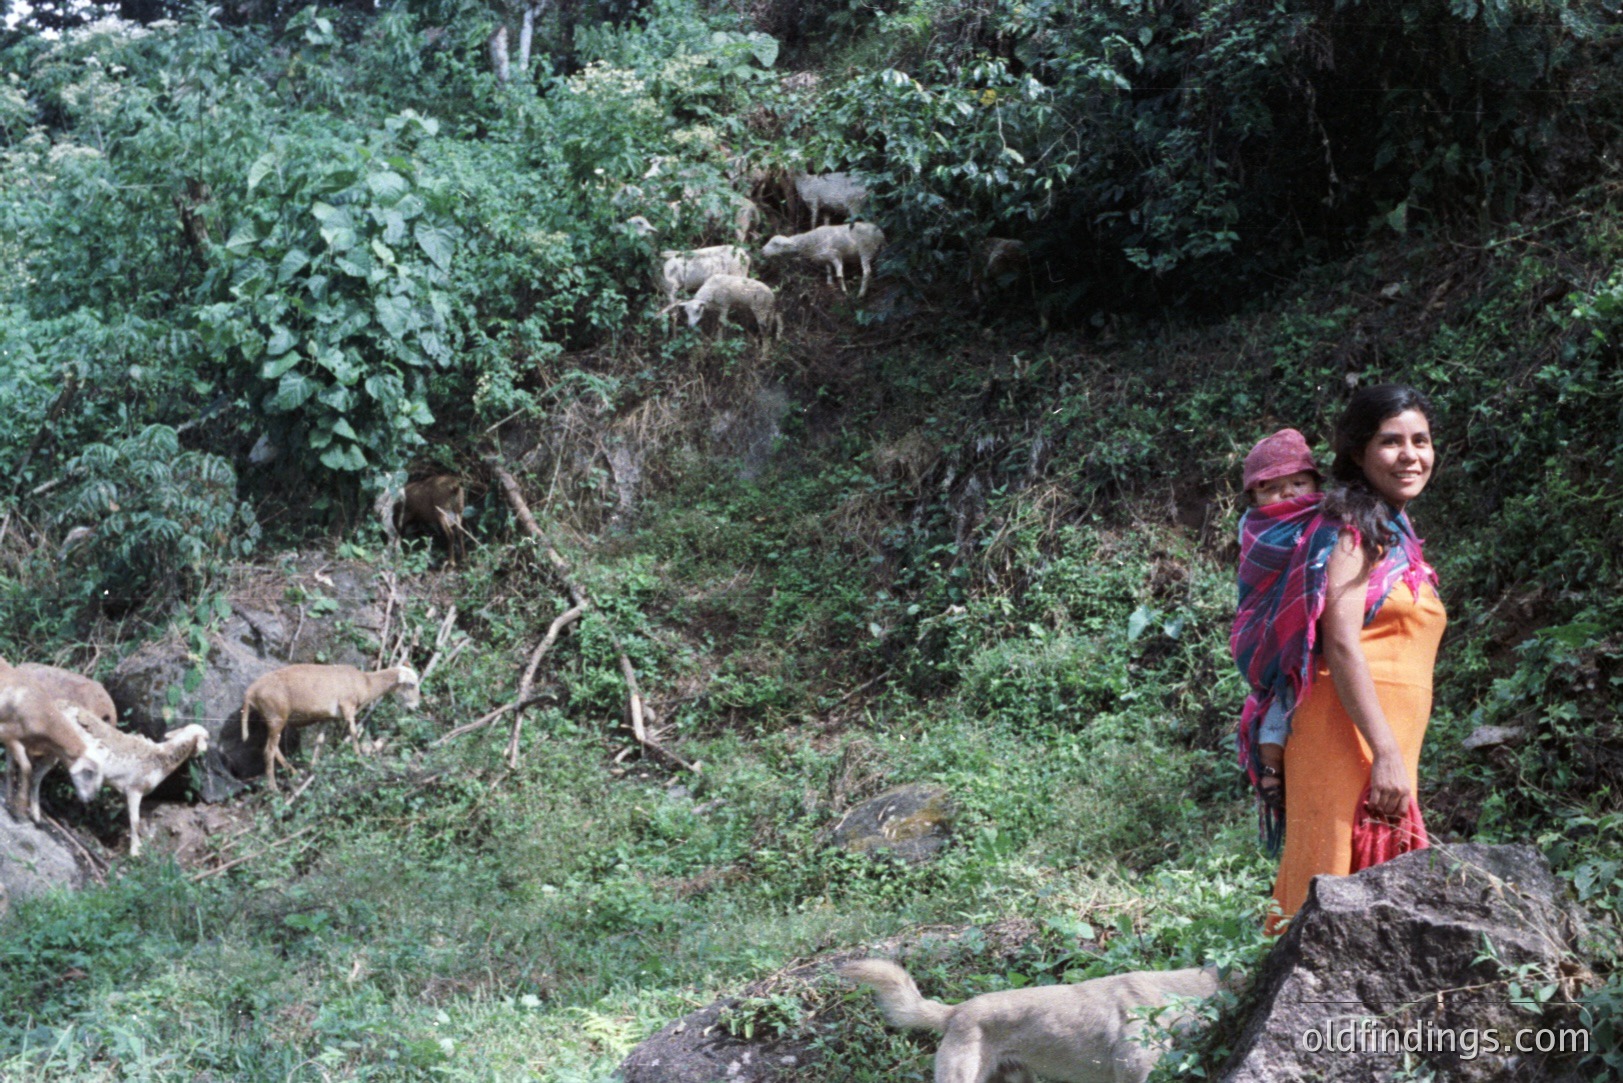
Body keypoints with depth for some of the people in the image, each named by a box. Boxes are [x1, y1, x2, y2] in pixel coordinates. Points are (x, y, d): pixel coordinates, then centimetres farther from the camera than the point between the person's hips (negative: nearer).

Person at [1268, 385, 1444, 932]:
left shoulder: (1395, 532, 22)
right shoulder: (1355, 527, -7)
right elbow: (1341, 644, -17)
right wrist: (1386, 755, -22)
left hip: (1389, 741, 9)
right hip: (1351, 735, -9)